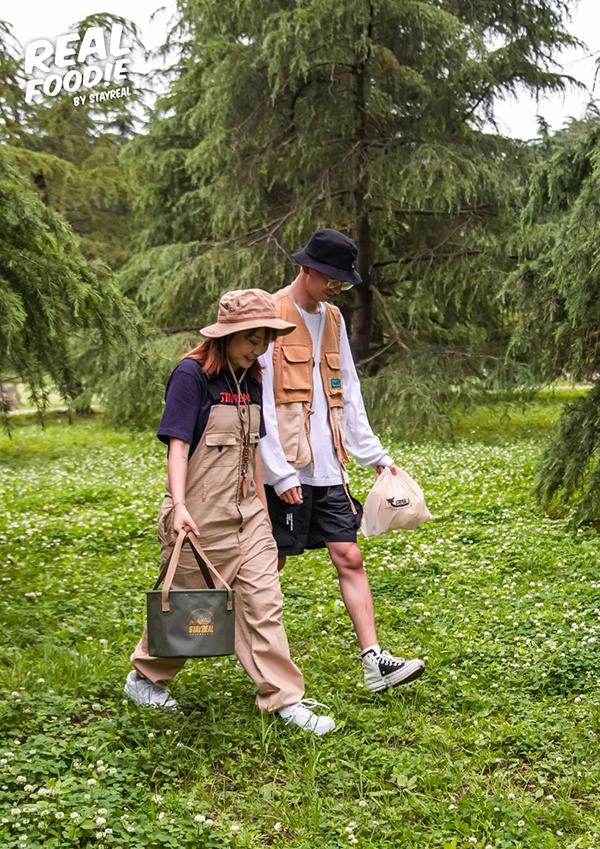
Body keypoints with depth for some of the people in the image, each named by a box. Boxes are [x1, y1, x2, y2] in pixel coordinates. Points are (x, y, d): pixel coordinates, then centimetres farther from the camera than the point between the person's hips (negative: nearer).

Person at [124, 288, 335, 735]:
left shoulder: (251, 380, 9)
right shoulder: (192, 375, -12)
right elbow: (178, 443, -16)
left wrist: (262, 509, 17)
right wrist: (179, 505, -26)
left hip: (246, 511, 6)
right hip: (200, 514, -6)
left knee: (263, 602, 2)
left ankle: (285, 698, 8)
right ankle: (145, 677, 31)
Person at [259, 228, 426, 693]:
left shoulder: (332, 319, 14)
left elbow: (348, 395, 19)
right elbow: (260, 404, -14)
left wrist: (375, 455, 14)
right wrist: (281, 474, -18)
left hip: (328, 467, 7)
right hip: (286, 471, -7)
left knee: (349, 558, 3)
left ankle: (375, 661, 4)